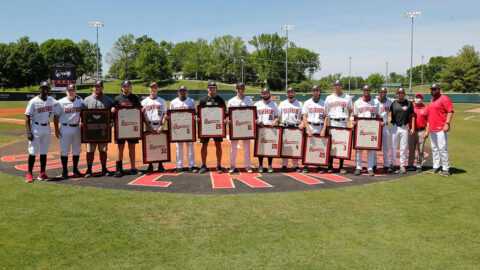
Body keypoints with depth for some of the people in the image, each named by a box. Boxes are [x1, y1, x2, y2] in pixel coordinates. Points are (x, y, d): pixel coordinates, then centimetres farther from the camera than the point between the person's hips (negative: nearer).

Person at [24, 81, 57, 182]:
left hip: (47, 128, 4)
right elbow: (27, 118, -8)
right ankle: (29, 174, 9)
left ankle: (42, 174, 16)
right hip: (36, 128, -4)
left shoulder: (52, 101, 5)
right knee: (33, 152, 0)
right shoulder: (33, 101, -8)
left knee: (44, 152, 9)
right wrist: (28, 132, -15)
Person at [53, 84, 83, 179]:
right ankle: (64, 171, 9)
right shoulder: (60, 103, -4)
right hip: (65, 128, -3)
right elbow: (56, 117, -3)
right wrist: (56, 130, -7)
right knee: (64, 150, 0)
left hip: (77, 128, 4)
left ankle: (75, 169, 21)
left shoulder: (80, 101, 5)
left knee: (77, 150, 9)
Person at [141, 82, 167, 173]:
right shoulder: (145, 101, 7)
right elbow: (144, 115, 2)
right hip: (149, 126, 0)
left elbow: (165, 114, 5)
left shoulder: (162, 101, 10)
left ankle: (160, 165, 8)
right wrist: (149, 126, -9)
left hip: (159, 126, 1)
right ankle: (150, 166, 9)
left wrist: (162, 126, -8)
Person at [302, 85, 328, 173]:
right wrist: (308, 129, -11)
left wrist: (324, 130, -5)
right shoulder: (307, 103, 8)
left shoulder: (323, 103, 11)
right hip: (310, 127, -1)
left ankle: (319, 167, 7)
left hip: (320, 128, 1)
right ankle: (306, 166, 5)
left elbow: (326, 117, 7)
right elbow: (304, 117, 0)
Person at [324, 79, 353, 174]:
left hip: (344, 123, 0)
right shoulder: (329, 98, 11)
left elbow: (351, 111, 12)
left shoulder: (347, 98, 11)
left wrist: (351, 121, -2)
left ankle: (341, 166, 6)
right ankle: (330, 166, 6)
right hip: (332, 122, 0)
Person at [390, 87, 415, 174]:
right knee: (394, 147, 4)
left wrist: (413, 127, 1)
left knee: (403, 148, 2)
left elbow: (412, 116, 8)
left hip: (404, 128, 0)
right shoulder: (393, 103, 4)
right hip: (394, 127, 0)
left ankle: (402, 166, 9)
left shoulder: (409, 103, 5)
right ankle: (394, 165, 14)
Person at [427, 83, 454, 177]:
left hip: (441, 129, -8)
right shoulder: (432, 100, 19)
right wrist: (428, 126, 21)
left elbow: (450, 111, -13)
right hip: (432, 129, 9)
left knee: (442, 149, -9)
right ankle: (436, 167, 20)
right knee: (434, 149, 12)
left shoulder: (444, 98, -6)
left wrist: (447, 123, -22)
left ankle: (446, 168, -2)